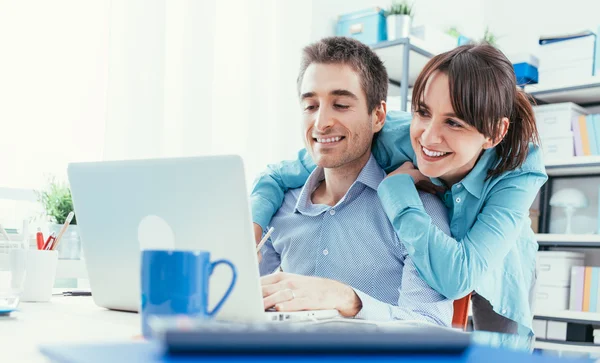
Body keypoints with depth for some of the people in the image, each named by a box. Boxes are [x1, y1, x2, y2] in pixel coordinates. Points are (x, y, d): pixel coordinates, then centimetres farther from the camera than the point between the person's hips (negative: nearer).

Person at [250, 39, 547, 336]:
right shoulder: (391, 139, -35)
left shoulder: (520, 168, -38)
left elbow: (459, 277, -49)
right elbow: (278, 176, -25)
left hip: (497, 272, 0)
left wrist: (398, 185, -46)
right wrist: (252, 226, -45)